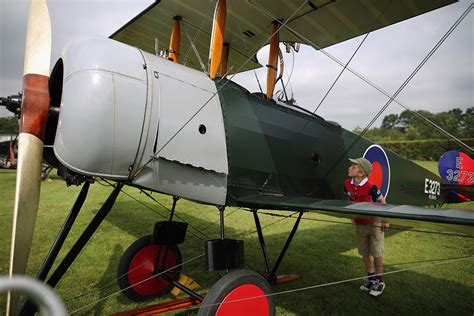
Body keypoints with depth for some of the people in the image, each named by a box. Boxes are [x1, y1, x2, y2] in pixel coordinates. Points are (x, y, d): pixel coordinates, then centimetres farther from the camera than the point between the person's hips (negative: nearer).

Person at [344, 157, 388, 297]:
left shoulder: (370, 187, -24)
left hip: (374, 223, -5)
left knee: (376, 253, 5)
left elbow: (382, 203, -13)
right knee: (365, 253, 15)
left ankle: (379, 281, 23)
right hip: (359, 223, 6)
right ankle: (371, 278, 33)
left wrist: (385, 221, -8)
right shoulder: (347, 184, -7)